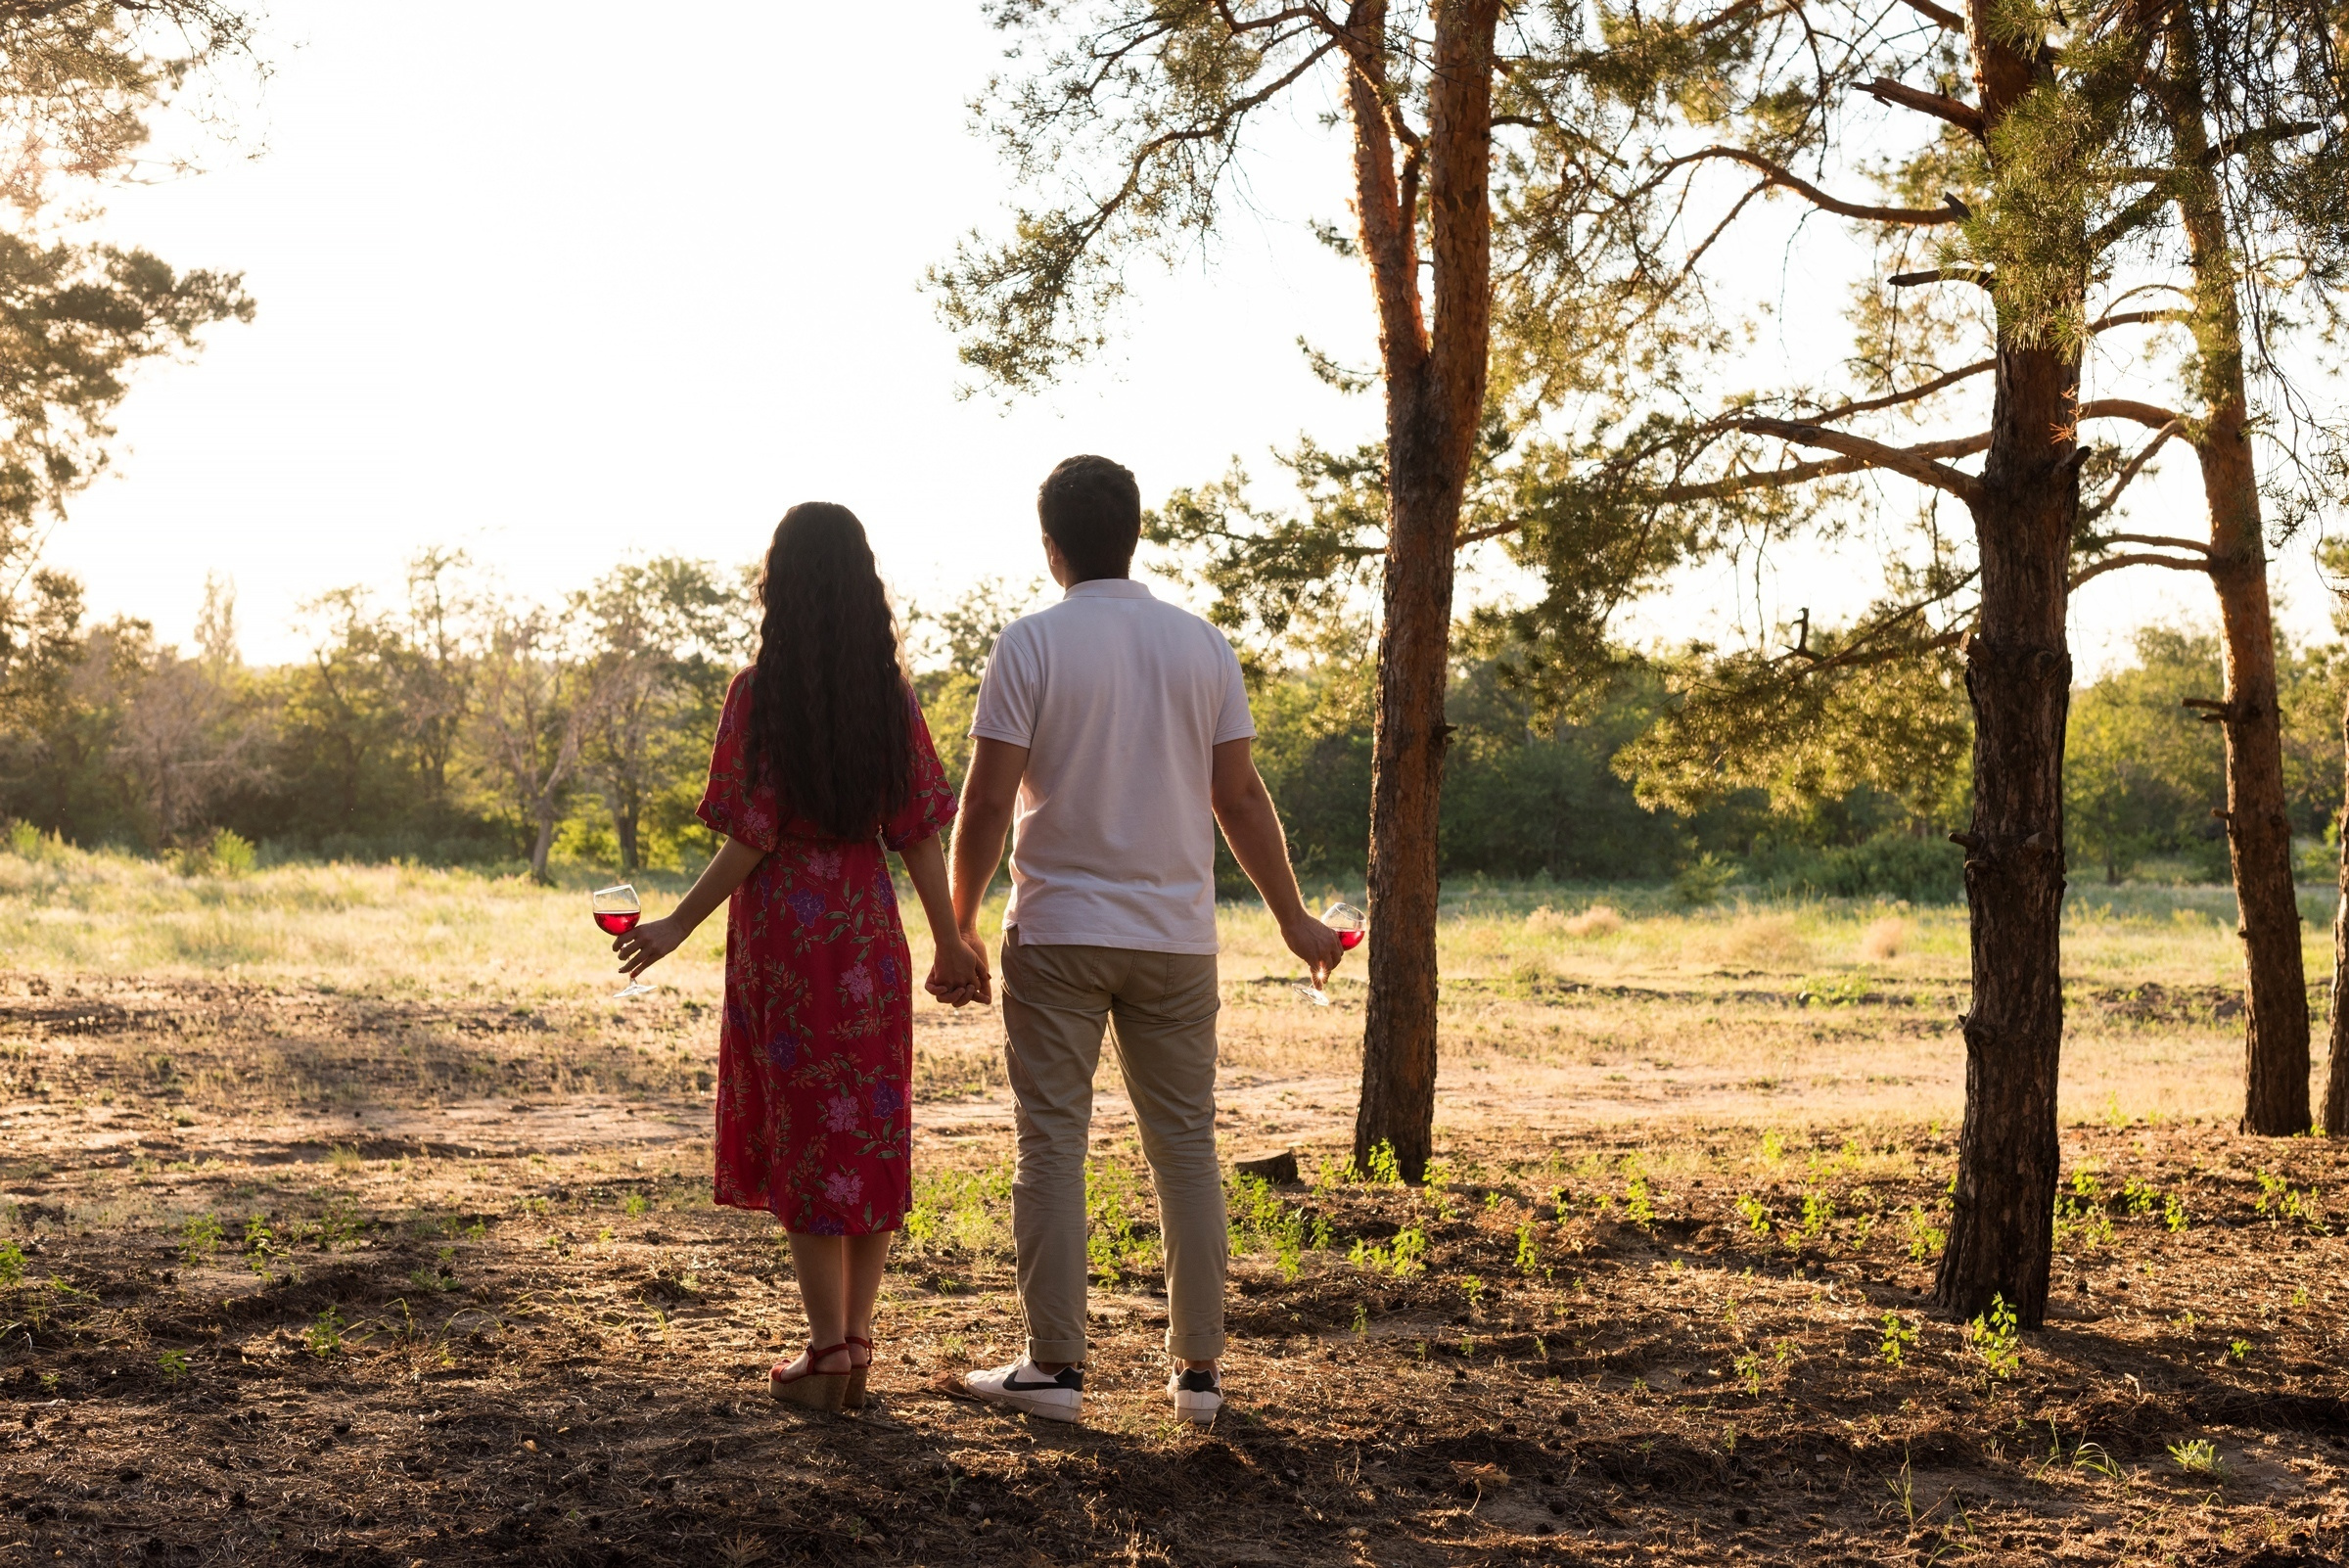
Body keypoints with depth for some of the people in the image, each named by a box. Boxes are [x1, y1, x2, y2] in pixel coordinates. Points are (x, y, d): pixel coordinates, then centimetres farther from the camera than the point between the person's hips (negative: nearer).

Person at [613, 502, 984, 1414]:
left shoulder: (759, 693, -9)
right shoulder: (893, 697, 1)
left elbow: (752, 837, -12)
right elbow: (919, 834, 1)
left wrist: (678, 926, -2)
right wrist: (949, 943, 9)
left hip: (783, 935, -3)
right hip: (871, 936, 4)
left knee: (803, 1141, 4)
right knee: (871, 1135, 11)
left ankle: (828, 1354, 6)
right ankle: (855, 1341, 16)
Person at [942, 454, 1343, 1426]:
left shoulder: (1031, 645, -6)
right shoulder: (1201, 645, 4)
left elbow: (986, 804, -9)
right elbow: (1239, 798, 5)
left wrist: (960, 923, 2)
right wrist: (1291, 916, 15)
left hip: (1057, 935, -3)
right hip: (1176, 939, 3)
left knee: (1053, 1146, 3)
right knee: (1186, 1147, 9)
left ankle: (1055, 1366, 5)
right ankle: (1198, 1370, 13)